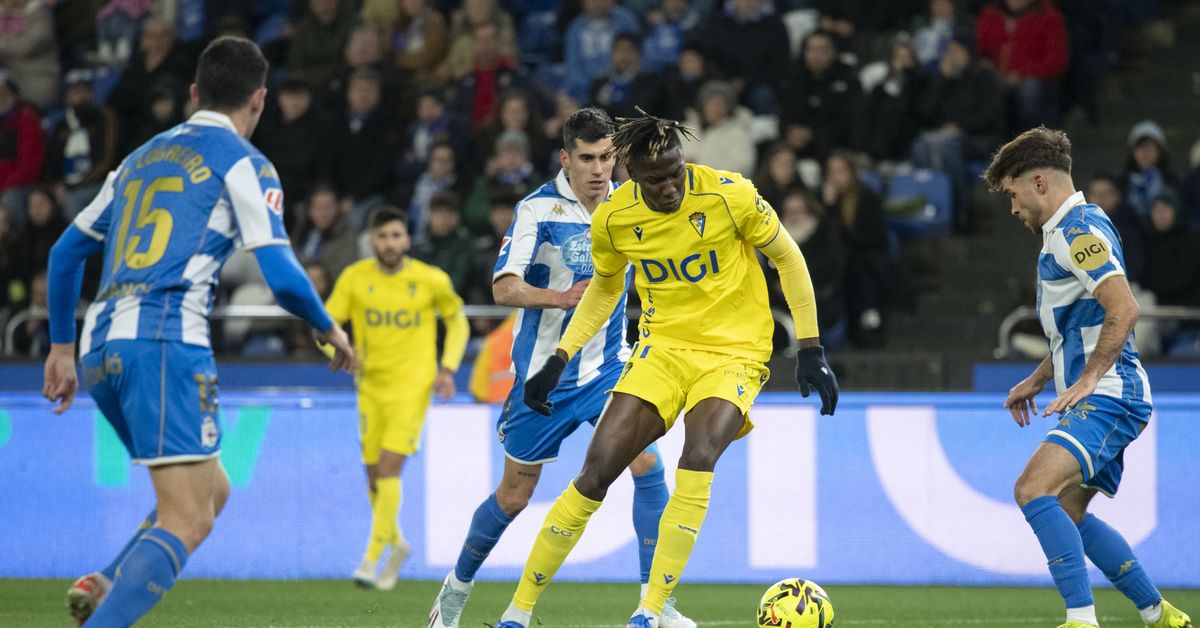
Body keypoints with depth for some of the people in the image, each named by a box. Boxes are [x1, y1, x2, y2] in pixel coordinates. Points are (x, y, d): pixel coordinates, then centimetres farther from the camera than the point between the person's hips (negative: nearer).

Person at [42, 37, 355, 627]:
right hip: (166, 341, -8)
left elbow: (66, 252, 26)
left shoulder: (142, 158, 24)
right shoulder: (242, 162, 3)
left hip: (101, 347, 8)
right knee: (187, 518, -12)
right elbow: (280, 275, -6)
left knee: (212, 491, 18)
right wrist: (329, 328, 12)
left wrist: (62, 345, 33)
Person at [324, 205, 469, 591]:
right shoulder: (355, 278, -1)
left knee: (388, 468, -16)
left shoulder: (431, 281, -4)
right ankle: (396, 545, 33)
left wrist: (448, 368, 0)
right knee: (375, 477, 7)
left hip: (413, 386, -3)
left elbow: (457, 320, 12)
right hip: (371, 386, 3)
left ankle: (372, 560, -15)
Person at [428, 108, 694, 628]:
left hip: (608, 366, 3)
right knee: (514, 496, 5)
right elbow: (503, 288, -22)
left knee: (647, 464, -16)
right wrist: (560, 297, -38)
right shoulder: (539, 209, -14)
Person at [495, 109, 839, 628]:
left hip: (734, 352, -3)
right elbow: (605, 287, 15)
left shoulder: (730, 195, -16)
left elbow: (787, 259, -2)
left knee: (698, 459, -30)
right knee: (595, 474, -10)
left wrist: (810, 350, -4)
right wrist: (558, 360, 9)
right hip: (662, 346, 3)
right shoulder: (612, 218, -5)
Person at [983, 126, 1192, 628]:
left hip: (1107, 397, -11)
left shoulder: (1079, 230, -13)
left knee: (1034, 489, -25)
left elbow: (1124, 310, -24)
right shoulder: (1064, 233, 21)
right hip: (1099, 400, 11)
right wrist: (1037, 381, 29)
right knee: (1067, 513, 17)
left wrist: (1086, 382, -24)